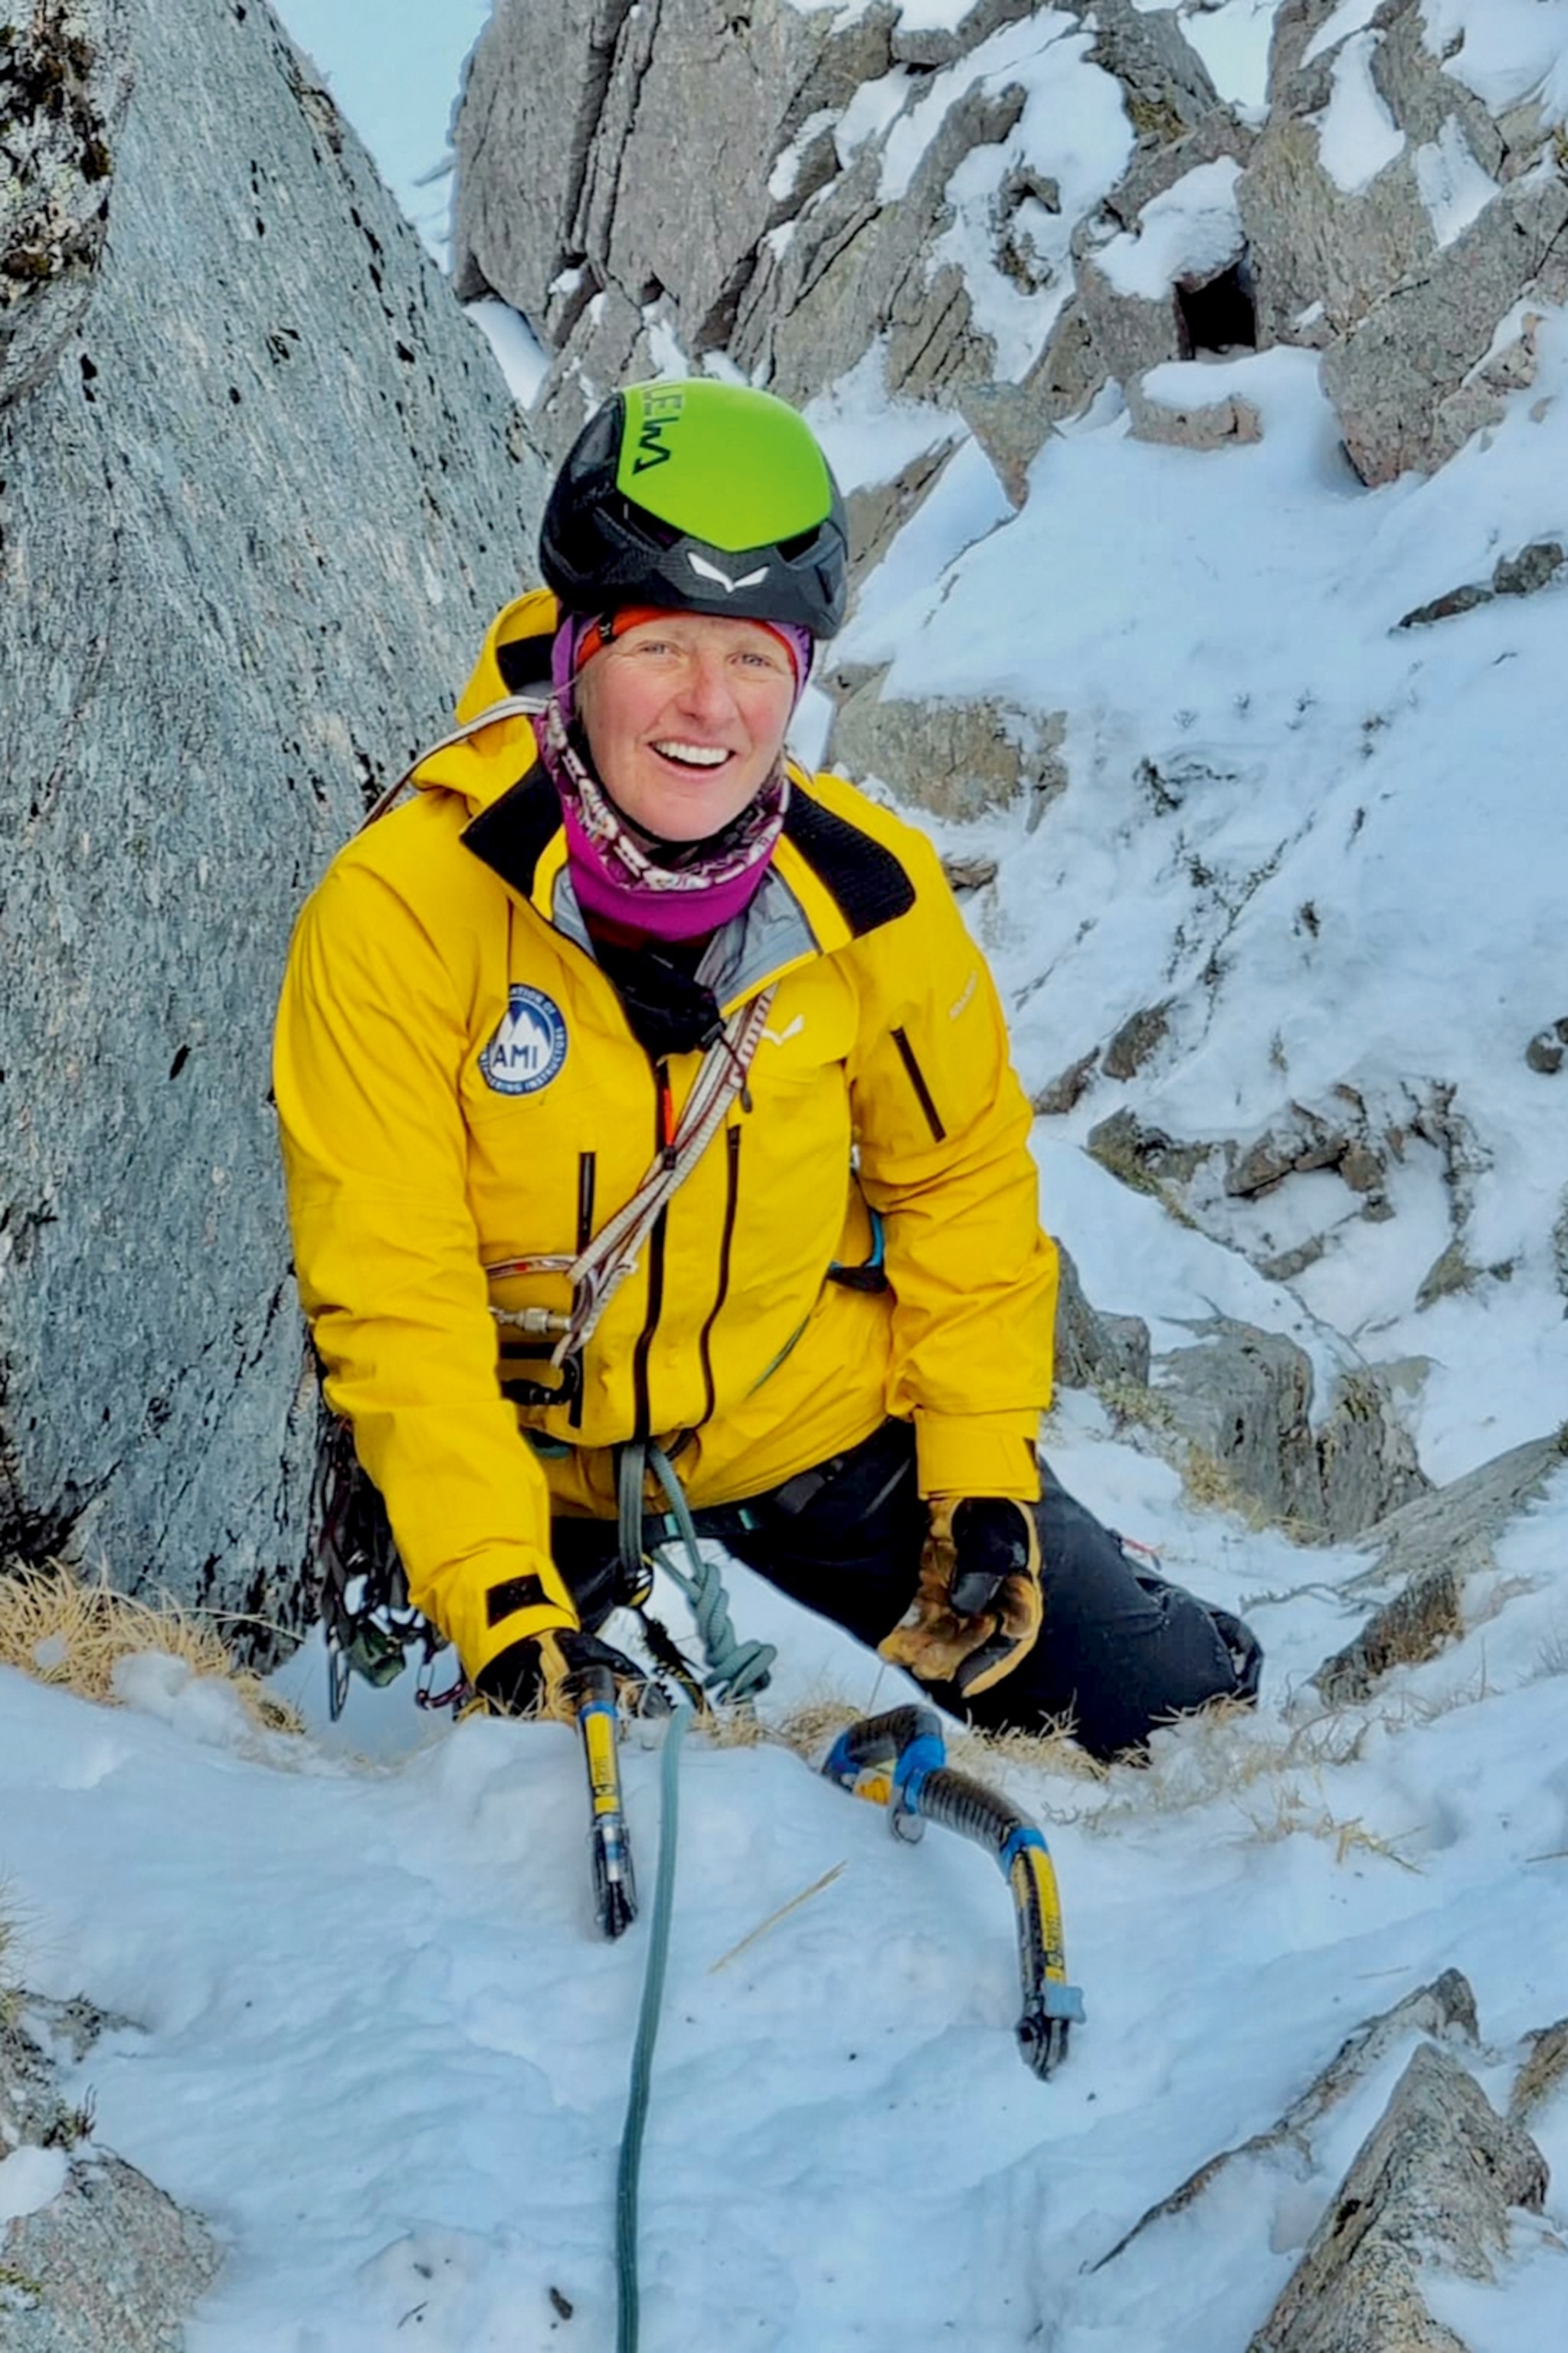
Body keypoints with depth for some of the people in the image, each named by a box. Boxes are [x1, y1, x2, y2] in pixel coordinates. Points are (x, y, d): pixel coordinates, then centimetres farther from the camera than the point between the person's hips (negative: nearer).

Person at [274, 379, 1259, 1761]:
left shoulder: (871, 893, -15)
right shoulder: (401, 915, -24)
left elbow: (964, 1182, 0)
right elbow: (392, 1296, -21)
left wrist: (983, 1478, -5)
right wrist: (498, 1602, -27)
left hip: (825, 1425, 2)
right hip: (538, 1470, -2)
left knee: (1182, 1717, 1)